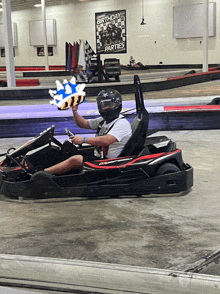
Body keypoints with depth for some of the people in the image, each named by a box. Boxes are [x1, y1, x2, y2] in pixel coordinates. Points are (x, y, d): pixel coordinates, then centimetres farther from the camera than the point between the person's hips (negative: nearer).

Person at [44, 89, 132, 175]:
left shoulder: (122, 123, -15)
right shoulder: (104, 120, 16)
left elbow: (106, 141, -29)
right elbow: (83, 124, 22)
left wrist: (83, 139, -26)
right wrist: (75, 112, 2)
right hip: (98, 157, 10)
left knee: (75, 160, -22)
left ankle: (43, 172, -16)